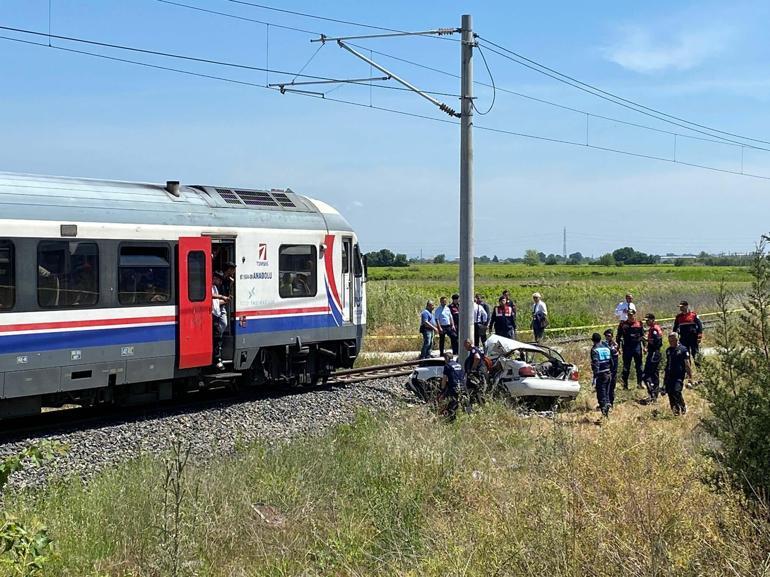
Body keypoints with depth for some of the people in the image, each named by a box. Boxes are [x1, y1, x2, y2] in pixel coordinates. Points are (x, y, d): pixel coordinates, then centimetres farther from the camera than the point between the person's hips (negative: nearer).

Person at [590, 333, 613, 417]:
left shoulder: (594, 350, -10)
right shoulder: (607, 348, 11)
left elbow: (595, 363, -18)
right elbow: (611, 361, 15)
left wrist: (595, 375, -19)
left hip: (600, 375, -6)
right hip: (608, 374, 6)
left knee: (601, 393, -2)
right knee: (607, 392, 19)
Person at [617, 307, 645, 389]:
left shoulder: (639, 324, 6)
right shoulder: (623, 324, 3)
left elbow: (642, 336, 13)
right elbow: (619, 336, 6)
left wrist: (644, 346, 8)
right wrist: (619, 346, -1)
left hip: (637, 346, 1)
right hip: (627, 347, -1)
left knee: (639, 366, 4)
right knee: (626, 367, 2)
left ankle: (639, 383, 10)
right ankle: (625, 384, 7)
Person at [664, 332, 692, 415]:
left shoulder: (683, 349, -2)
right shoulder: (668, 350, 16)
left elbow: (687, 363, -2)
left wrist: (689, 374, -4)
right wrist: (664, 375, 24)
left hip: (679, 375, -6)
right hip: (669, 375, 6)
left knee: (677, 391, -19)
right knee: (670, 393, 2)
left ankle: (683, 407, 1)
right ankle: (675, 409, 14)